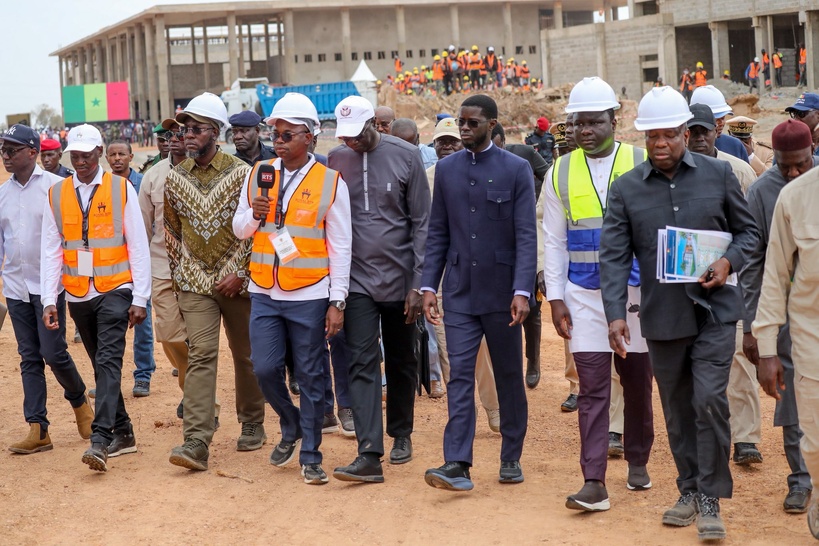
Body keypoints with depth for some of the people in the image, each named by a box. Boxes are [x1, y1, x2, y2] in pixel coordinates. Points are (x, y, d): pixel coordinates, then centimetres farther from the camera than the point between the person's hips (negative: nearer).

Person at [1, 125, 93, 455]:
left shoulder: (55, 186, -5)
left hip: (48, 285, -5)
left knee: (53, 353, -6)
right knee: (29, 358, 4)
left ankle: (78, 400, 22)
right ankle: (37, 429, 5)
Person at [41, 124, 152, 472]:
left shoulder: (121, 189, -2)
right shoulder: (56, 194, 5)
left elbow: (138, 246, -2)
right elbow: (50, 251, 5)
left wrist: (140, 299, -6)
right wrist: (49, 301, -3)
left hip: (114, 290, -4)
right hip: (78, 295, 4)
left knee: (108, 362, -15)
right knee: (101, 365, 11)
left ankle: (100, 440, -22)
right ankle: (122, 433, 21)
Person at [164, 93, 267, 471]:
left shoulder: (241, 173, -7)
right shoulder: (175, 177, 5)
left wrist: (239, 273, -13)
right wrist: (176, 276, 15)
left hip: (237, 280, -2)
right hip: (194, 283, 2)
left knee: (245, 355, 10)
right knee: (200, 354, -10)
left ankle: (252, 425, 30)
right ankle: (196, 441, -17)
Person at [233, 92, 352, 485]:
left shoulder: (330, 182, -4)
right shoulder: (258, 175, 6)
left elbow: (341, 246, -3)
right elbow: (240, 231, 12)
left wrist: (337, 302, -7)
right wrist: (254, 215, -11)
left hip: (309, 297, -3)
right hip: (265, 293, 3)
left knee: (310, 377, 3)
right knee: (265, 368, 0)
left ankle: (310, 457, 13)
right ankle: (291, 427, 28)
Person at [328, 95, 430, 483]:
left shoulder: (405, 156, -5)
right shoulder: (336, 160, 2)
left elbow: (421, 223, -4)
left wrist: (418, 283, -8)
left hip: (399, 278, -1)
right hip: (358, 280, 1)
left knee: (400, 362, 12)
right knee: (362, 364, -8)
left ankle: (401, 434, 31)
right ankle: (369, 454, -12)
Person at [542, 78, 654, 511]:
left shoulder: (641, 165, -1)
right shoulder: (561, 174, 3)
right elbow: (554, 241, 6)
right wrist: (555, 298, 0)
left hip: (634, 291, 0)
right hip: (583, 295, 0)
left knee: (637, 382, 12)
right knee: (592, 388, -4)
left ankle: (638, 462, 32)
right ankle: (594, 482, -6)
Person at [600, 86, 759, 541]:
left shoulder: (719, 174, 0)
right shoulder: (626, 189, 1)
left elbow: (748, 230, 8)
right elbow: (615, 256, -1)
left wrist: (730, 261, -12)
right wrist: (616, 313, -12)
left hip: (714, 310, -2)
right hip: (662, 316, 2)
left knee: (709, 400, -12)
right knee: (677, 410, 12)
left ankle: (711, 498, -2)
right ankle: (690, 490, 27)